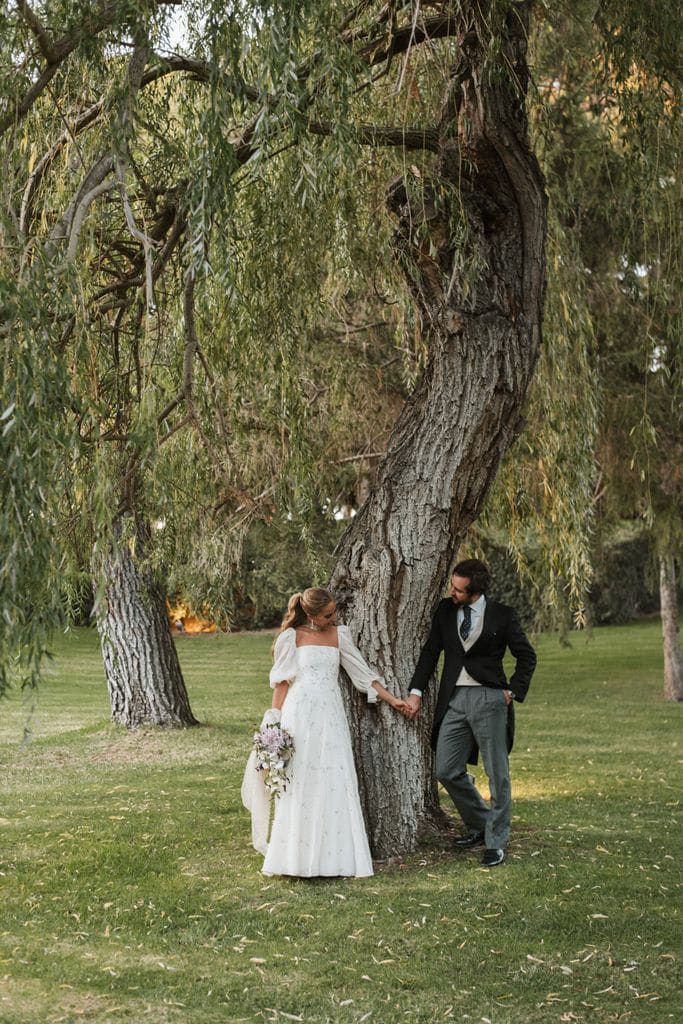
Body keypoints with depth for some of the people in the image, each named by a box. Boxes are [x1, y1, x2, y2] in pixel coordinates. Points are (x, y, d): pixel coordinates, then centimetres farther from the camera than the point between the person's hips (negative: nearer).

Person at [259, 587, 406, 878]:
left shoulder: (339, 635, 8)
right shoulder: (292, 637, 0)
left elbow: (363, 673, 10)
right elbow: (281, 682, 2)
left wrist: (392, 699, 5)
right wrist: (276, 724, -2)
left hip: (330, 717, 3)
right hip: (299, 716, -3)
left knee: (334, 784, 0)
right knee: (300, 785, -1)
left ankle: (333, 856, 7)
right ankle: (299, 857, 7)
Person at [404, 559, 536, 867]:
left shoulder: (502, 616, -5)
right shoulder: (445, 610, 5)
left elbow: (527, 656, 5)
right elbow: (430, 651, 9)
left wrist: (514, 692, -3)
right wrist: (416, 692, 2)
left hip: (489, 698, -4)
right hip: (454, 699, 4)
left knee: (497, 773, 1)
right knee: (447, 771, 5)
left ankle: (496, 842, 13)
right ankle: (480, 825, 26)